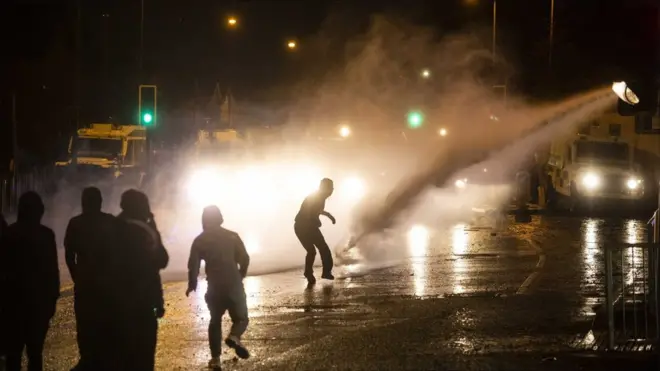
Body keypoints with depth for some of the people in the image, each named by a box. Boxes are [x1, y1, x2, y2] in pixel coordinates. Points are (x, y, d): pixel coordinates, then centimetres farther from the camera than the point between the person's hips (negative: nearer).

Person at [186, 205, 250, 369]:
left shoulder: (200, 240, 1)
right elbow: (244, 259, -1)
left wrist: (192, 285, 11)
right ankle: (234, 337, -23)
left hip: (214, 287, 1)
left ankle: (215, 358, 11)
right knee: (241, 318, 12)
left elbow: (193, 265, -3)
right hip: (234, 285, -1)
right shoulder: (232, 236, 0)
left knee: (215, 321, 19)